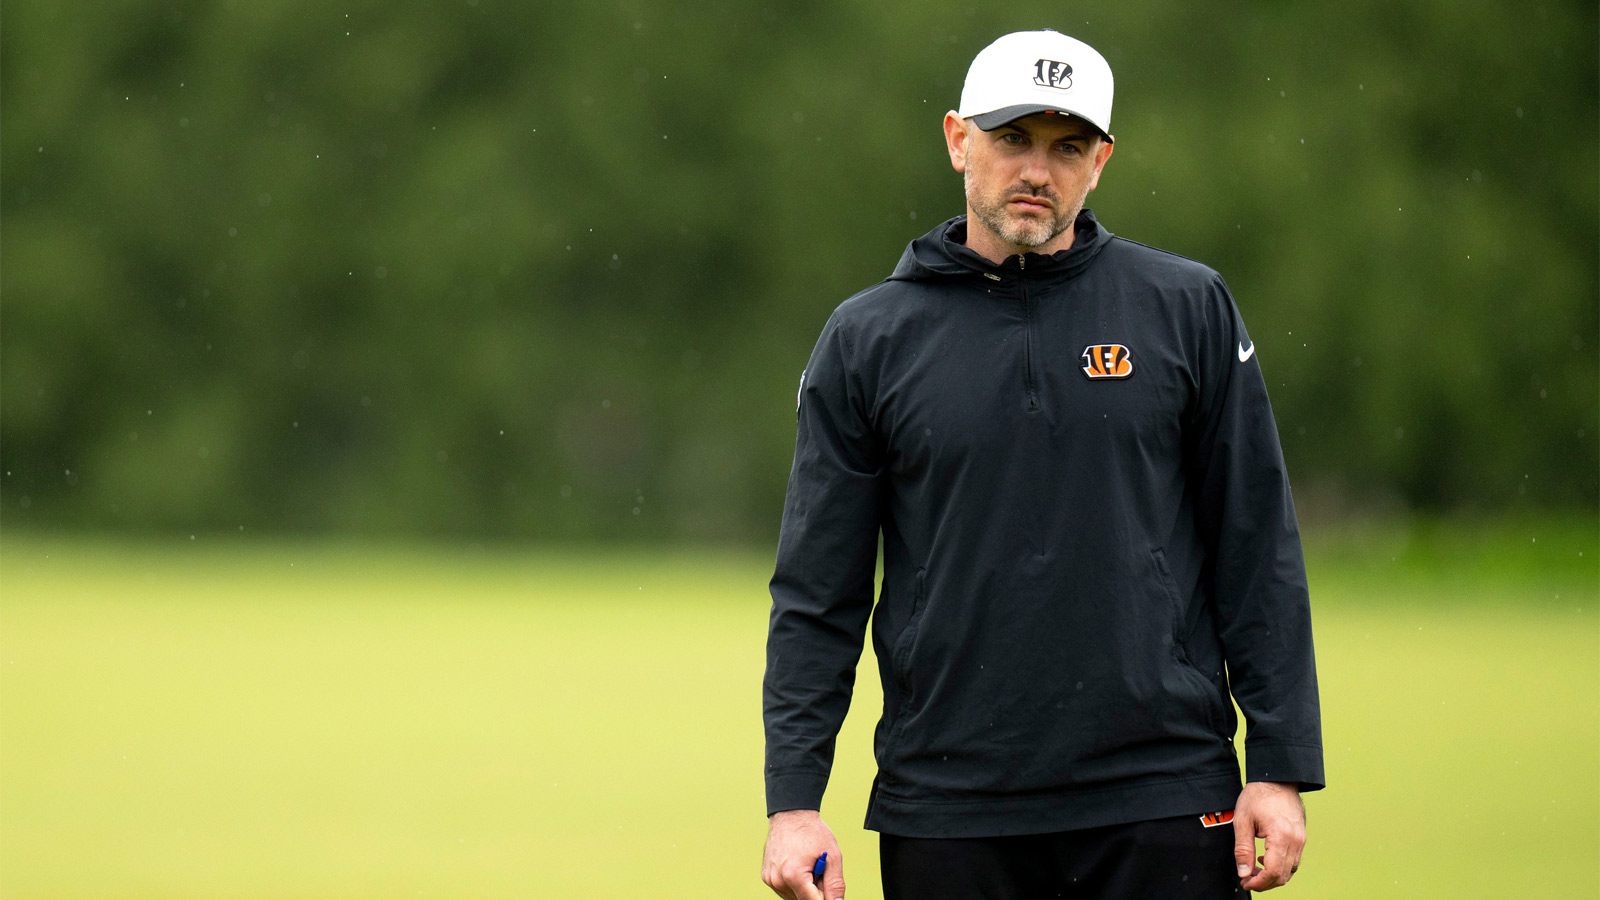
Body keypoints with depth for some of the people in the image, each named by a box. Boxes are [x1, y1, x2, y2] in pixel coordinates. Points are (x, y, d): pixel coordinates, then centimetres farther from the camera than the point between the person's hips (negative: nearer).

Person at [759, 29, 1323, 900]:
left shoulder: (1189, 309, 5)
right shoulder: (867, 339, 6)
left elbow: (1258, 555, 5)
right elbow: (817, 591, 6)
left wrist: (1282, 768, -1)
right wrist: (793, 799, -2)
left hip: (1162, 804, -1)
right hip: (947, 816, 1)